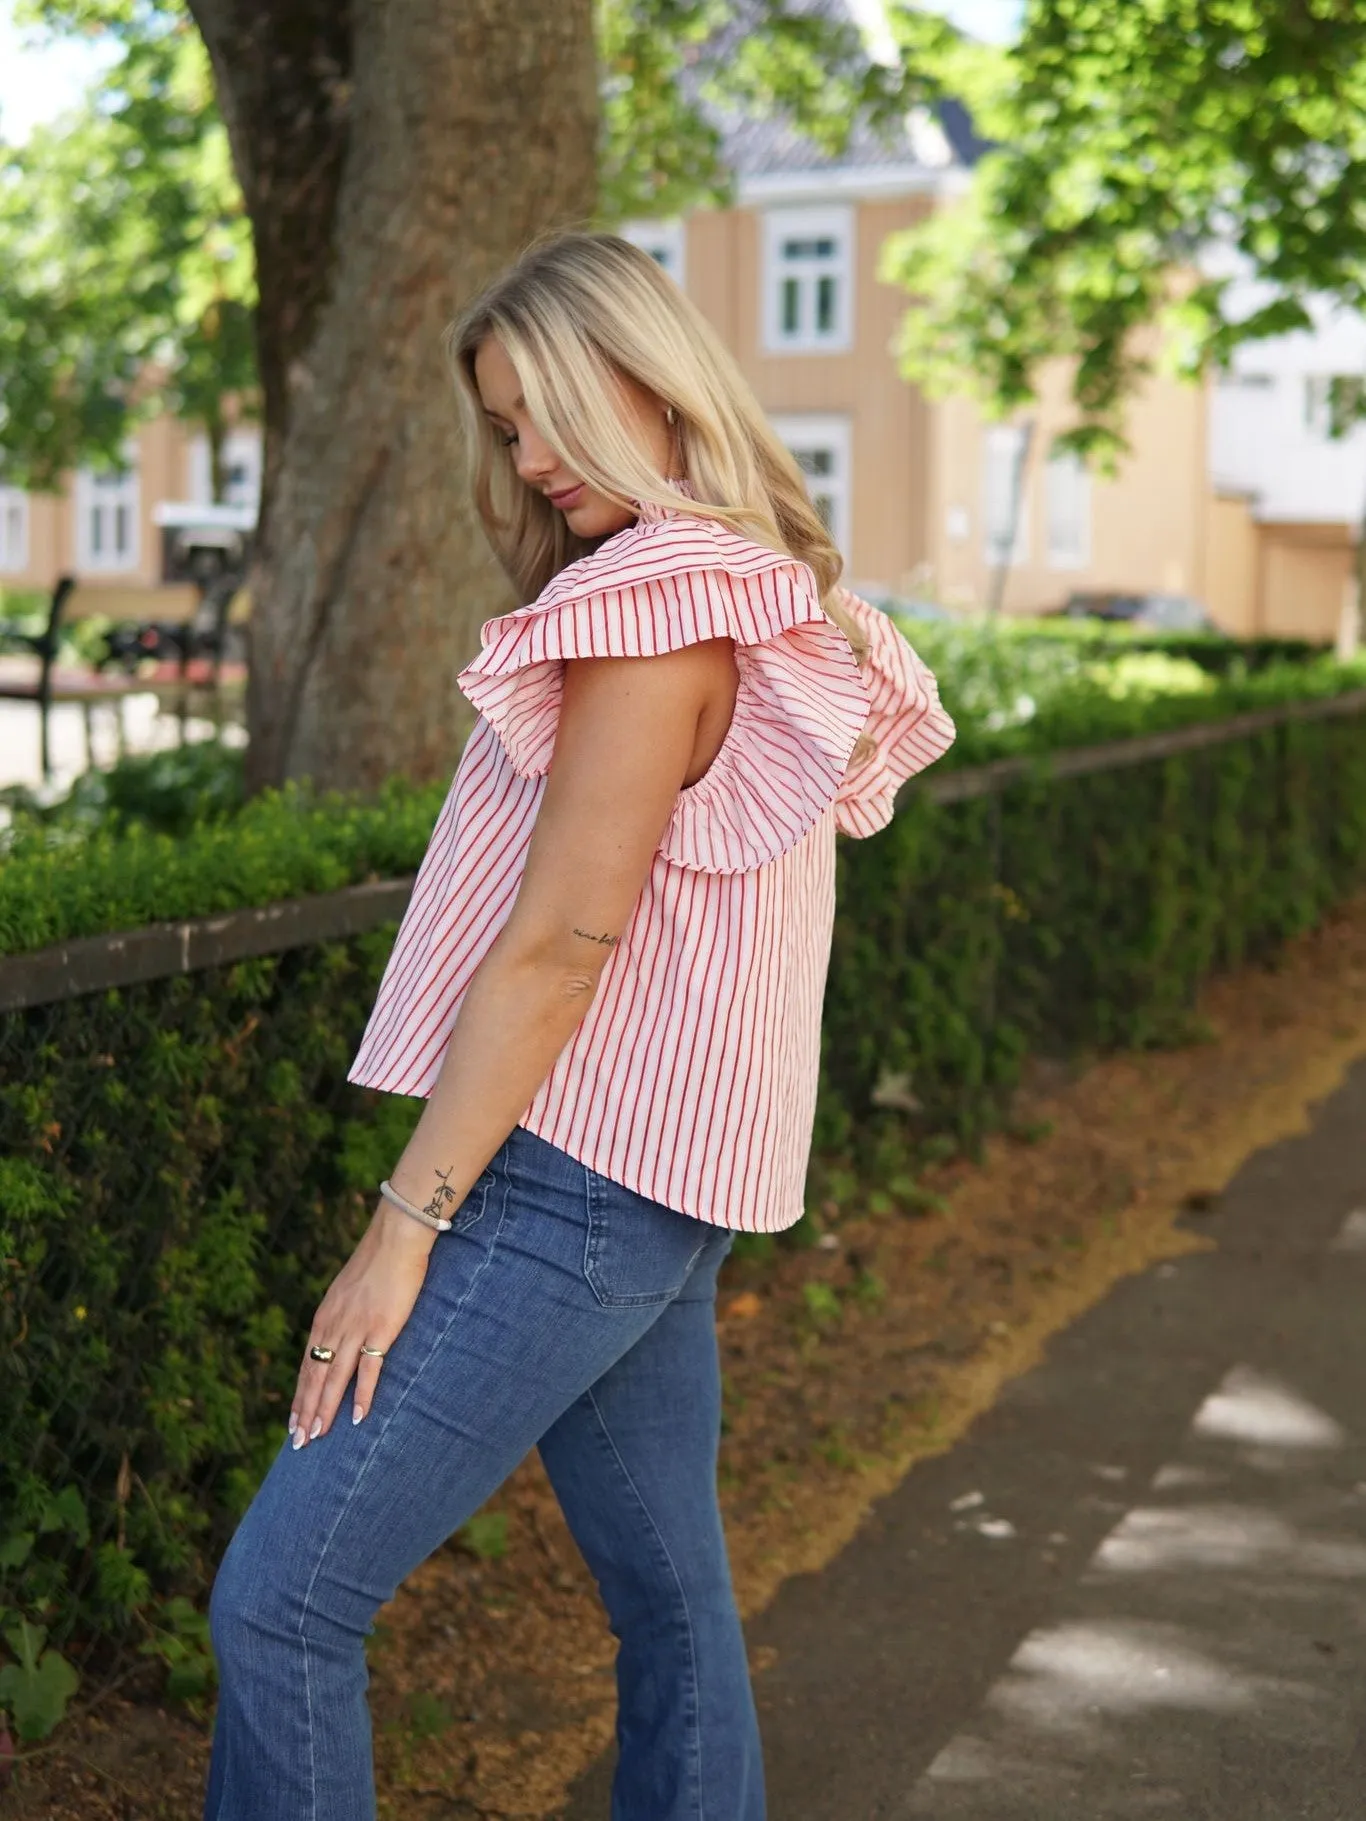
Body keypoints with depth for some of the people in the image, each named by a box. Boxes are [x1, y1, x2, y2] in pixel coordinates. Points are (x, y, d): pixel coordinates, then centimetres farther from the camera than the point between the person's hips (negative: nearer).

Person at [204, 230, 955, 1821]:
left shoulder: (661, 605, -14)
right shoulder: (778, 609, 14)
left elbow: (560, 943, -19)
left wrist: (405, 1220, -17)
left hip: (573, 1178, -10)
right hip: (662, 1193, 10)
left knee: (280, 1600, -7)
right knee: (671, 1601, 16)